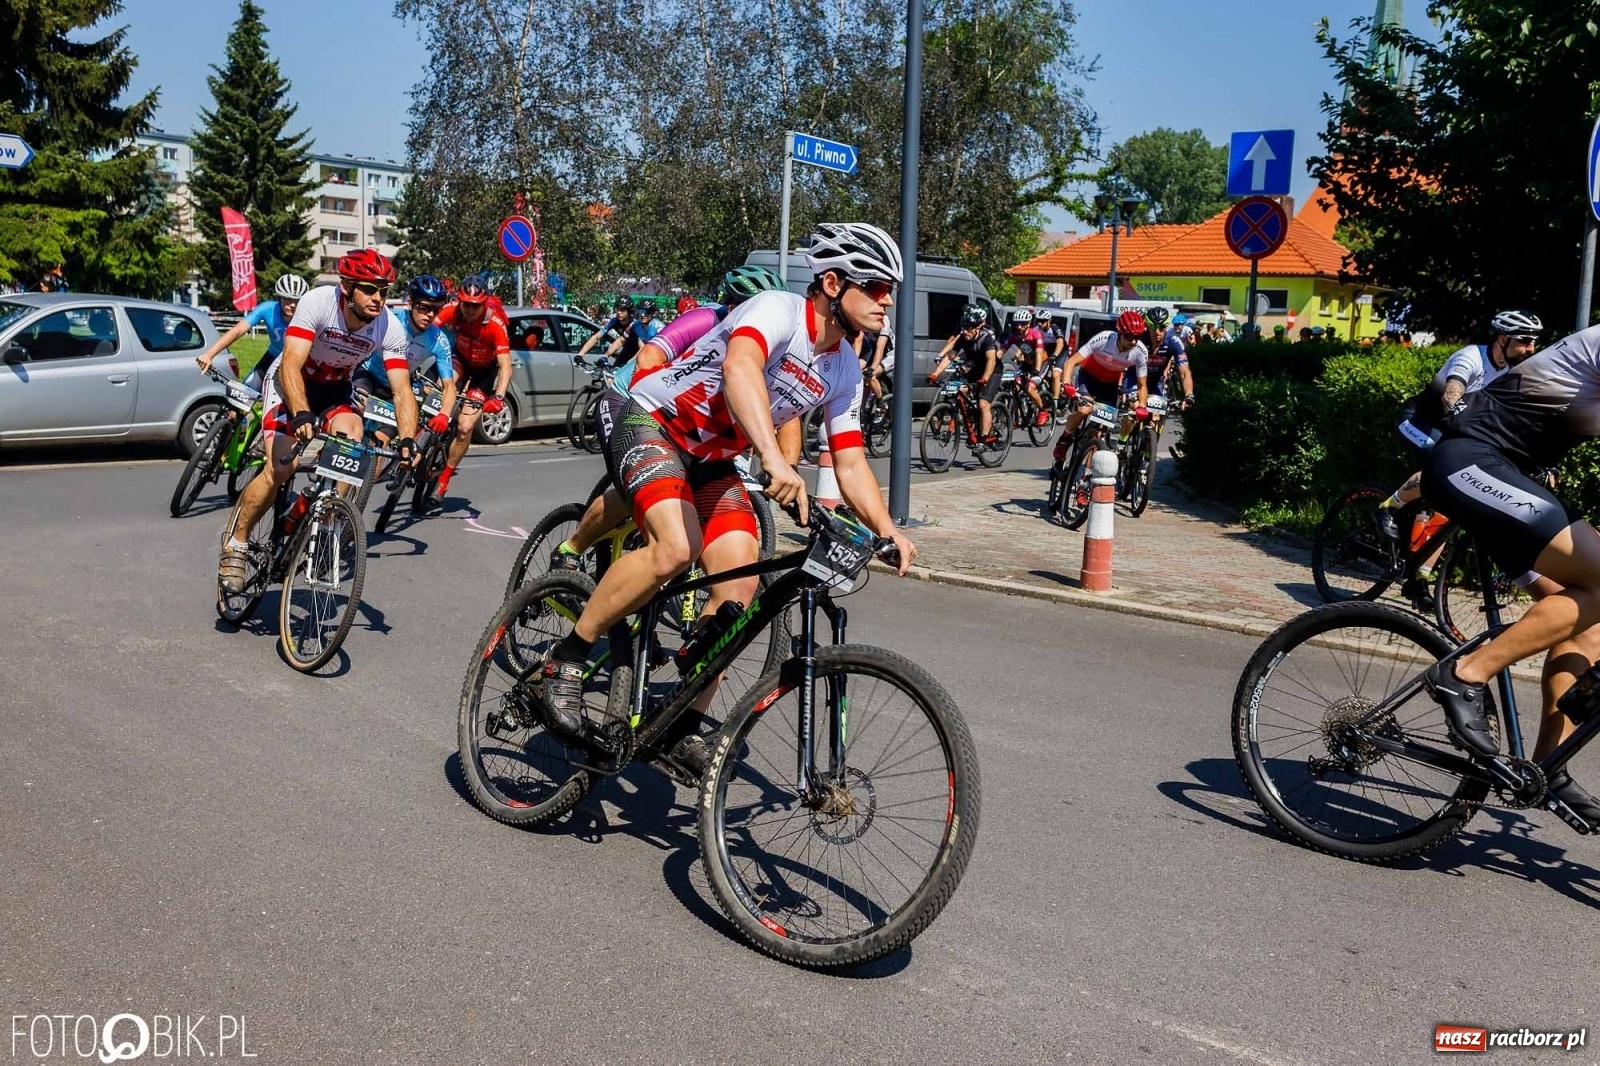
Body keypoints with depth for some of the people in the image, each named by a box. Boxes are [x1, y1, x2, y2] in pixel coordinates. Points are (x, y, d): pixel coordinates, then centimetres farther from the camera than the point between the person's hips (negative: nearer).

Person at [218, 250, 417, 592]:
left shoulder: (390, 329, -23)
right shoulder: (317, 302, -31)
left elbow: (402, 390, -24)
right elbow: (291, 365, -38)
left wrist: (407, 440, -42)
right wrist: (302, 414, -55)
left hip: (335, 389, 3)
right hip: (293, 381, -3)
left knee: (351, 444, -27)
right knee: (281, 468, -17)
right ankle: (235, 542, 3)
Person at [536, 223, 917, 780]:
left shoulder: (844, 370, 1)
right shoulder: (779, 310, -23)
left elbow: (850, 464, 2)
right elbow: (739, 368, -45)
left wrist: (887, 528, -15)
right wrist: (775, 460, -59)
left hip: (712, 460, 7)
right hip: (652, 425, -7)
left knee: (741, 583, -10)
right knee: (676, 548, -32)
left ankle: (683, 727, 3)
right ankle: (566, 659, -13)